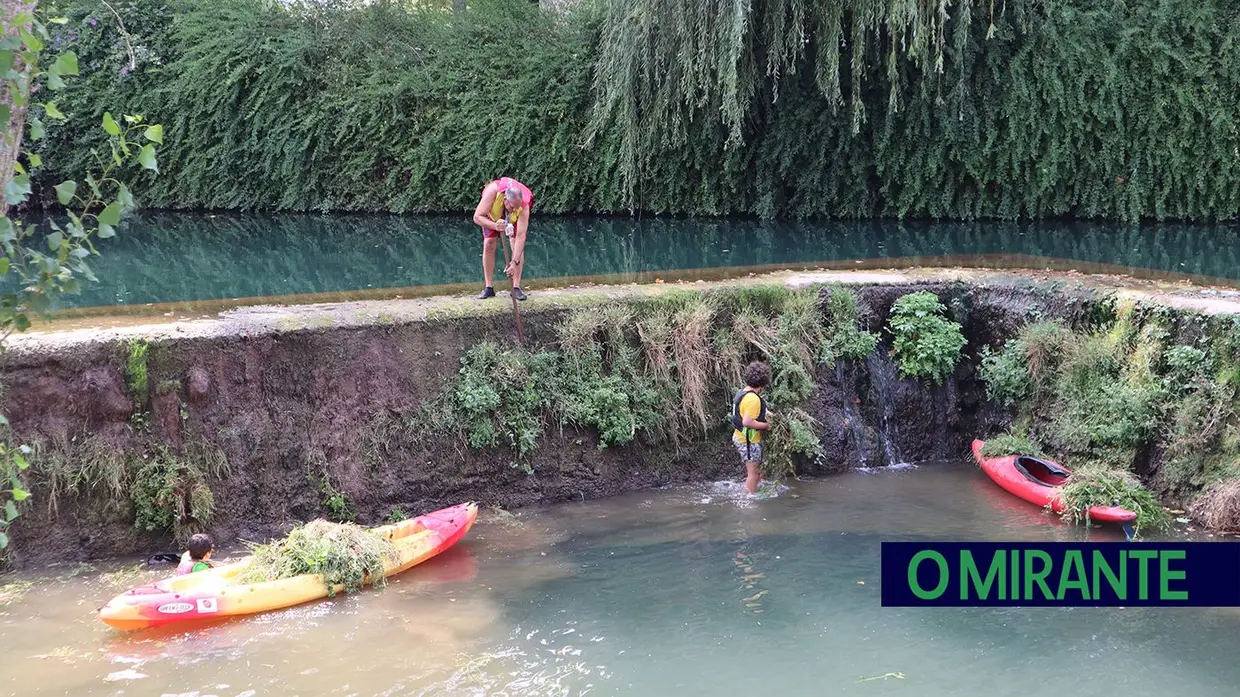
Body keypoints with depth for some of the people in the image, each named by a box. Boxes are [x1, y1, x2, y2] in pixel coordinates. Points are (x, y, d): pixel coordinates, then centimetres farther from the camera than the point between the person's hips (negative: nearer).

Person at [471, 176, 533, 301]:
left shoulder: (524, 206, -41)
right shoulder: (492, 191, -43)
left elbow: (521, 236, -42)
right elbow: (477, 217, -38)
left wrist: (515, 262, -49)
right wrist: (494, 226, -57)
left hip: (514, 219, 0)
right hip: (492, 214, 1)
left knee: (518, 245, -16)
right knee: (489, 244, -9)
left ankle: (516, 288, -12)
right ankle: (488, 288, -4)